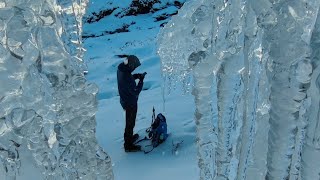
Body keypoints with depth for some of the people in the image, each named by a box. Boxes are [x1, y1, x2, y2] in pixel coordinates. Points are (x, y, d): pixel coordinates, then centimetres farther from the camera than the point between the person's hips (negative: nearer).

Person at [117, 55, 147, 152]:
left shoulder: (121, 68, -10)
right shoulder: (127, 78, -36)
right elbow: (136, 92, -27)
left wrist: (136, 76, -6)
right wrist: (141, 80, -20)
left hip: (124, 100, 9)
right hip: (130, 103, -9)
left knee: (129, 121, 28)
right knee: (130, 123, 9)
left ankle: (129, 137, 50)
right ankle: (128, 146, 25)